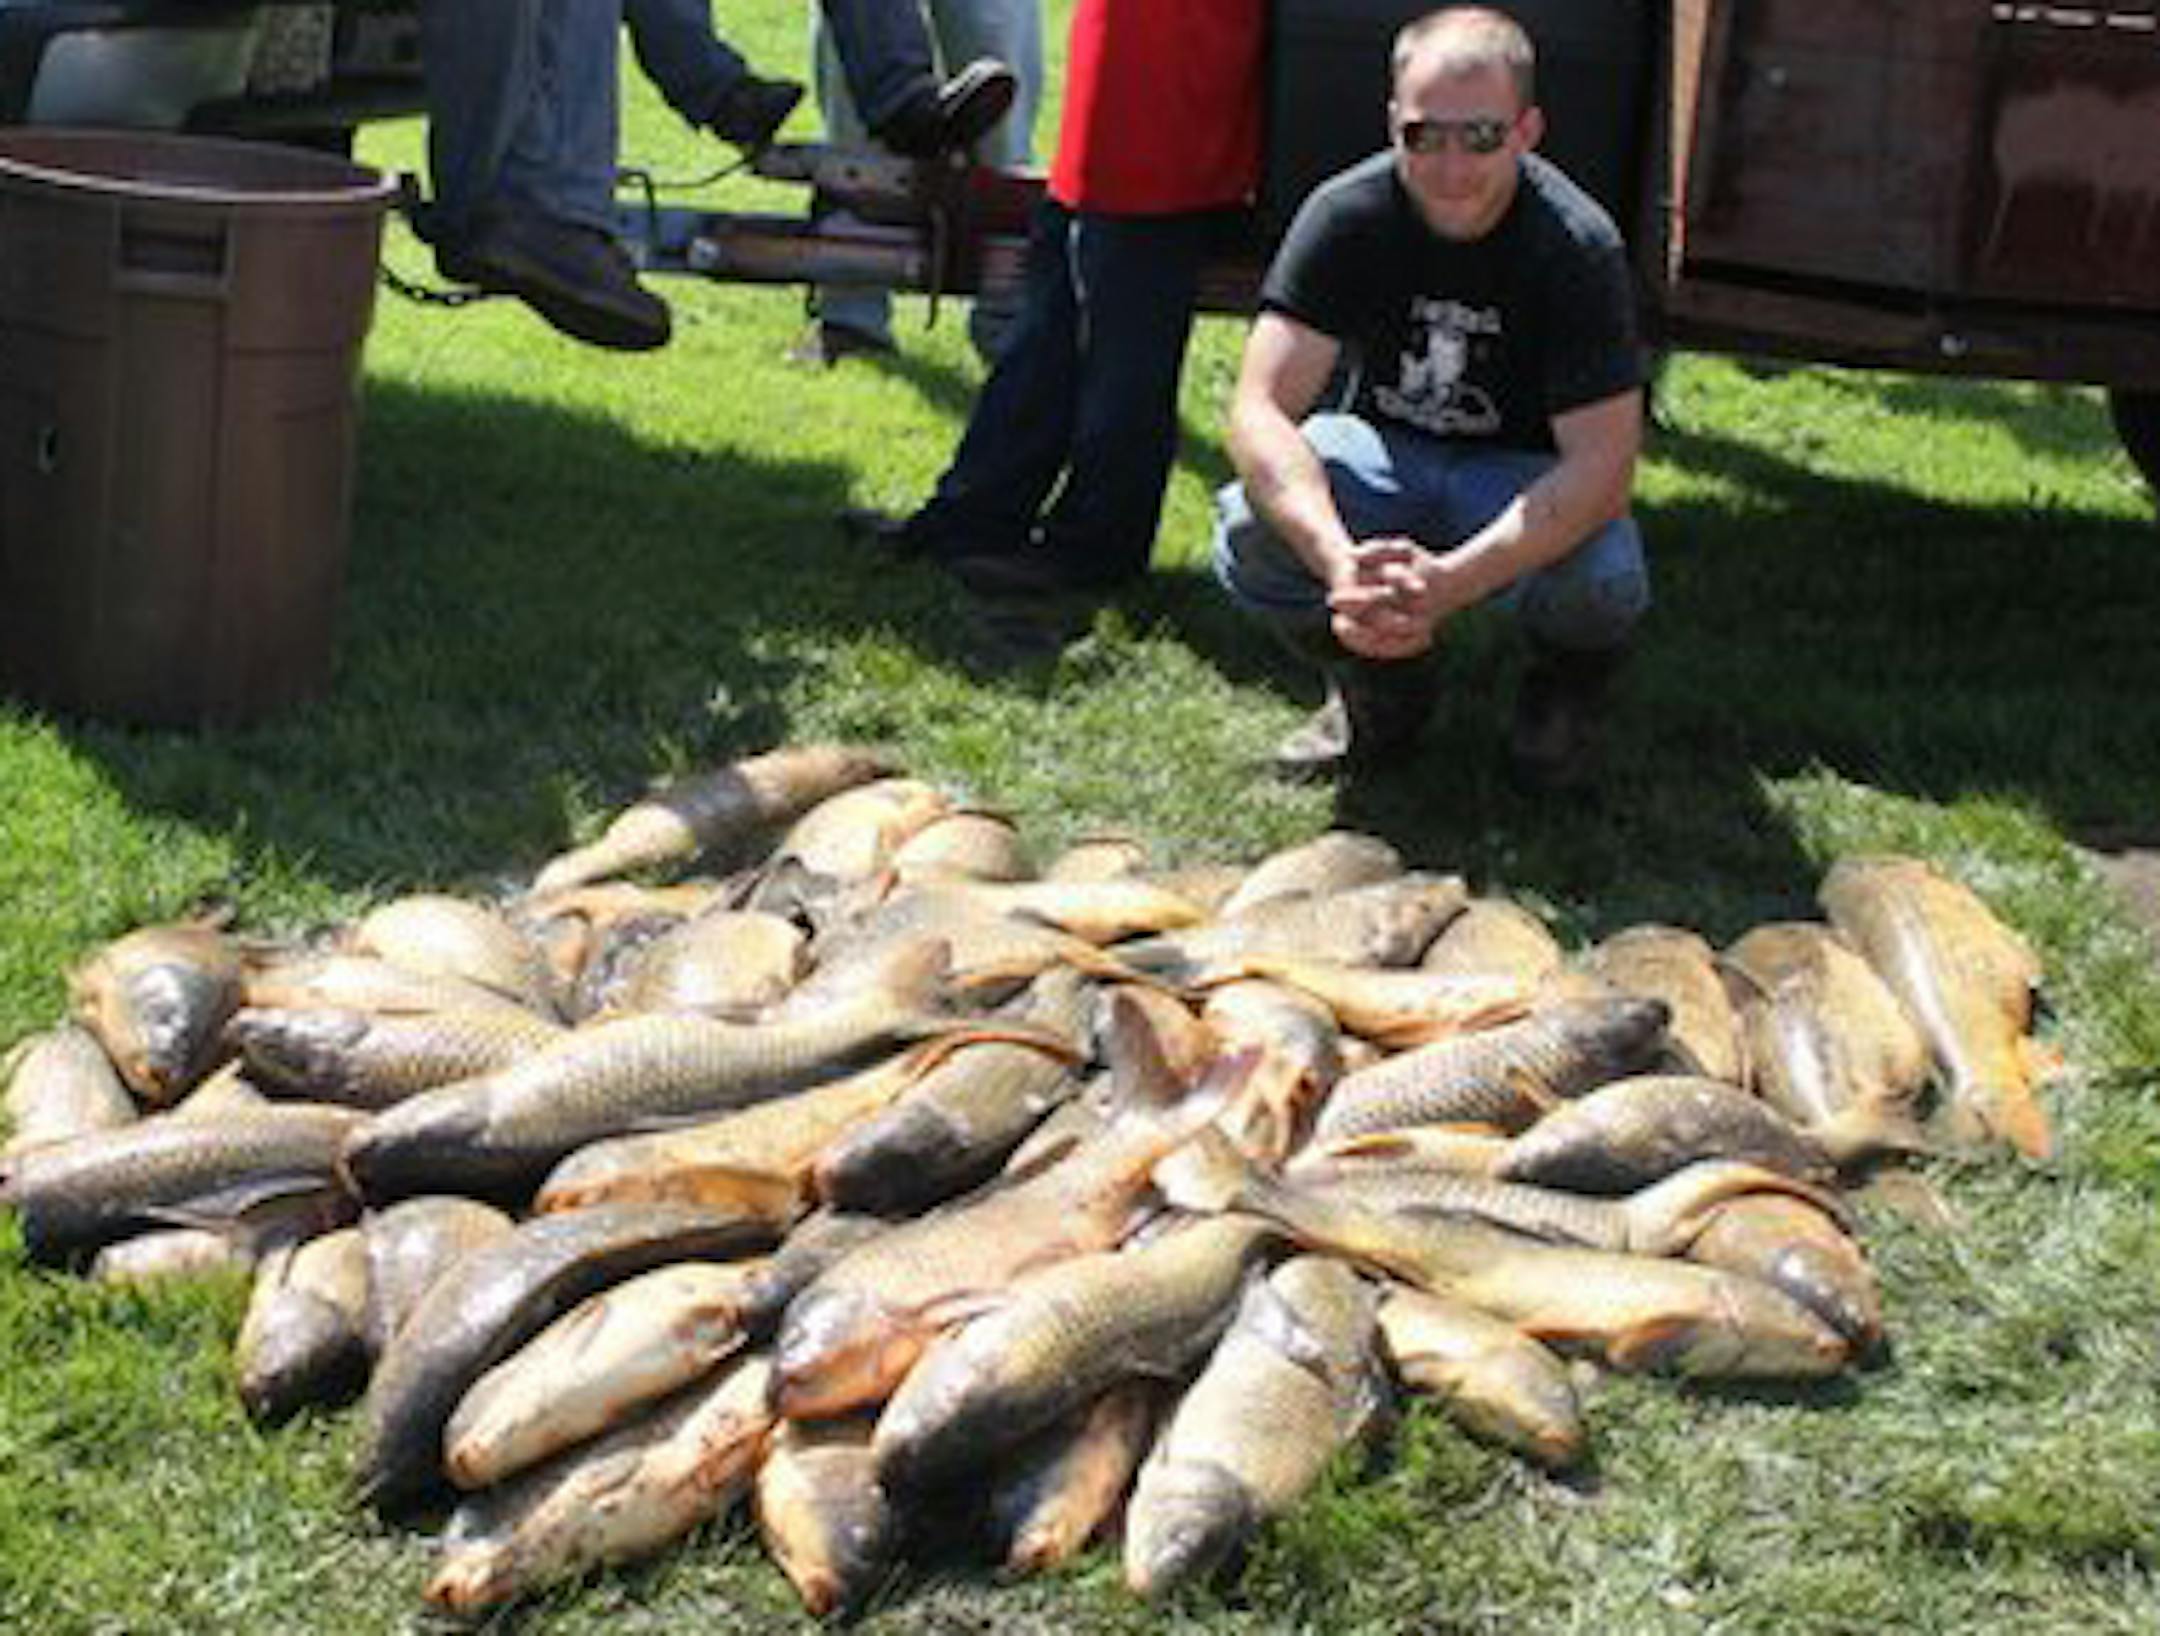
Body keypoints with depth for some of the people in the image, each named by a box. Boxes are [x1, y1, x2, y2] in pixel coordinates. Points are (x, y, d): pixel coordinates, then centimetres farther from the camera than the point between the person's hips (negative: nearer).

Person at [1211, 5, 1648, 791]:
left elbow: (1602, 461, -29)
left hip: (1526, 476, -1)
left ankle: (1562, 697, 6)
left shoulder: (1577, 247, -23)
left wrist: (1449, 582, -44)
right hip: (1387, 454, 2)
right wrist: (1342, 564, -46)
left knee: (1603, 582, -34)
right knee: (1252, 531, -29)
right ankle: (1383, 689, 3)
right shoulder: (1347, 215, -20)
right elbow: (1260, 409, -27)